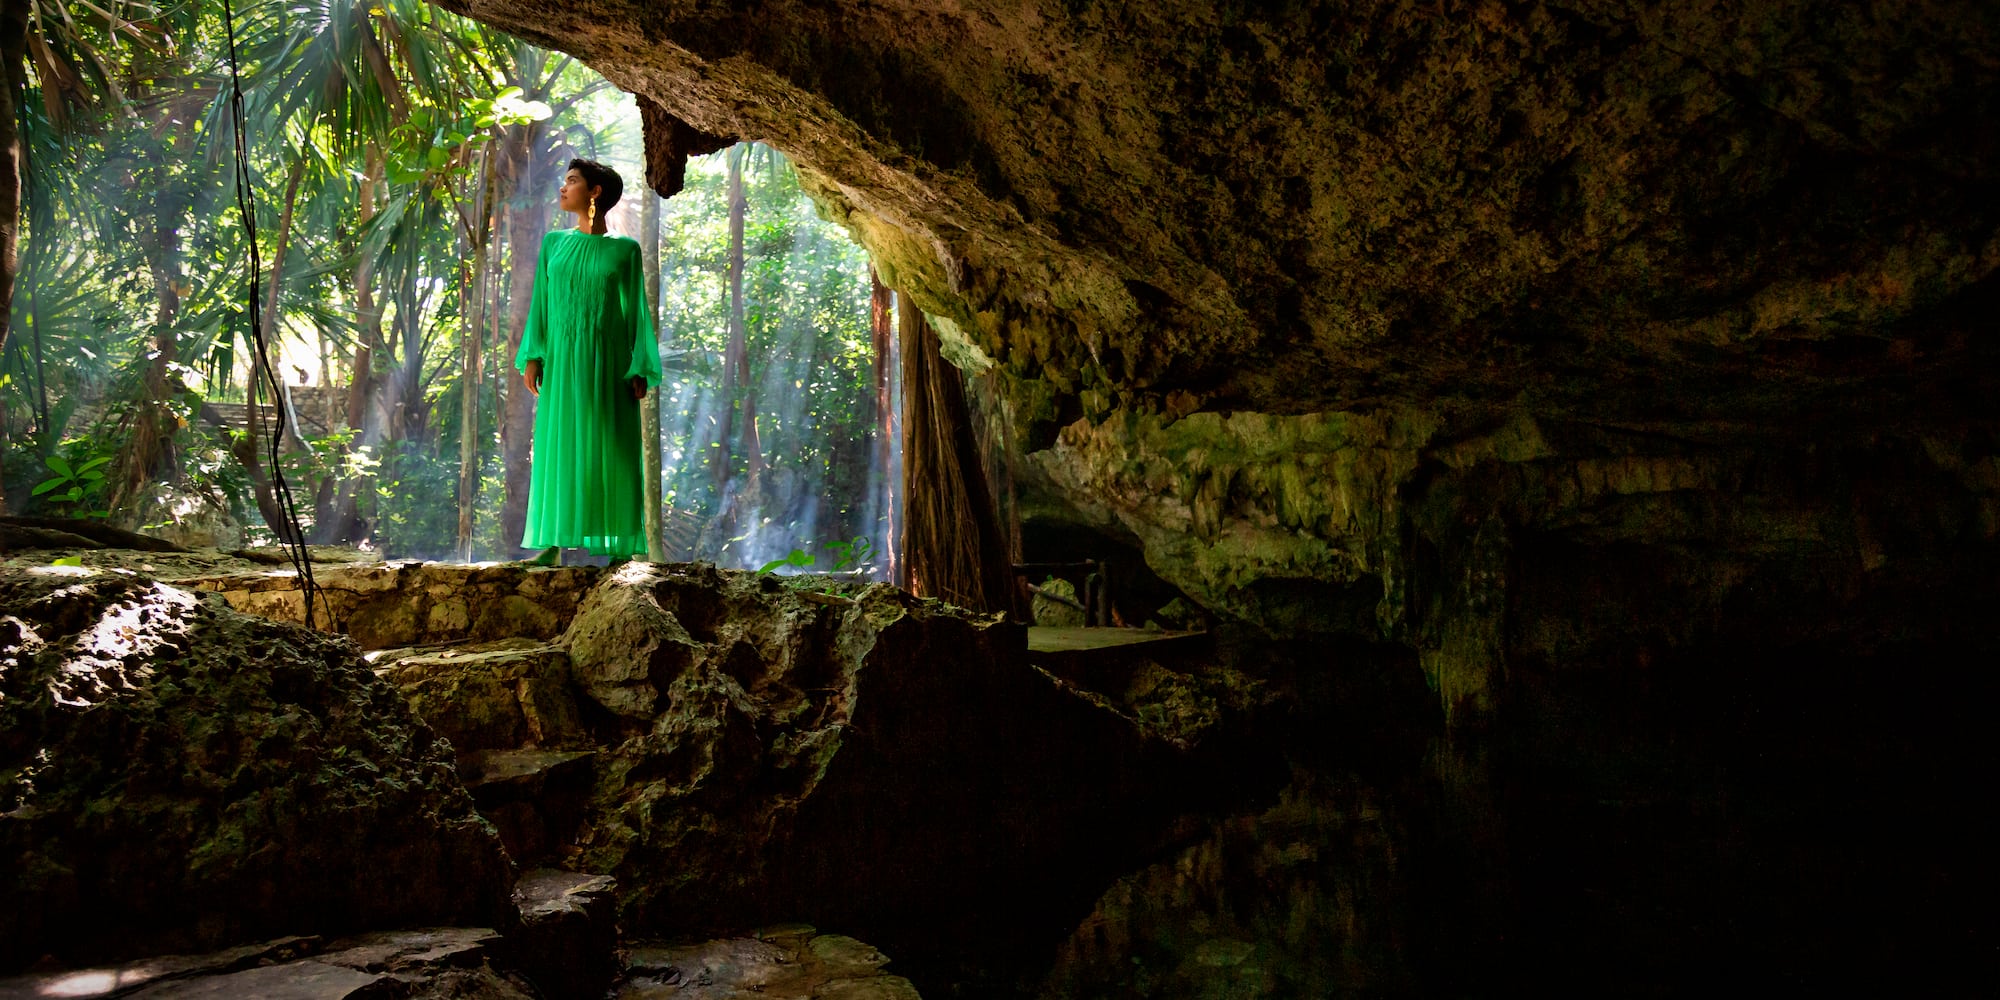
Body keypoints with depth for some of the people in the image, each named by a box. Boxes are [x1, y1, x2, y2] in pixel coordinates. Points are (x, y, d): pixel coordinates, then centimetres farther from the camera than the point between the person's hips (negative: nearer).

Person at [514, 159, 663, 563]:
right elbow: (541, 303, 8)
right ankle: (553, 542, 3)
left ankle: (618, 546, 1)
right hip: (563, 358, 3)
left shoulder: (625, 249, 2)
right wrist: (532, 357, -3)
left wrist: (640, 370, -7)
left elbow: (636, 310, 0)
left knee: (611, 449, -3)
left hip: (608, 359, -2)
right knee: (557, 444, 0)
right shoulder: (553, 243, 10)